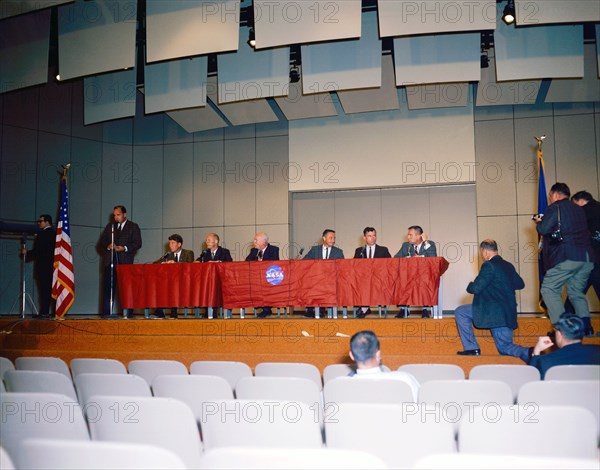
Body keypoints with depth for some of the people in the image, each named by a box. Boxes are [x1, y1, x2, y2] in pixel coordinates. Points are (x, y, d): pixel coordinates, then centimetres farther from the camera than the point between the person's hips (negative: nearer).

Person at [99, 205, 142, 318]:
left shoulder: (133, 227, 8)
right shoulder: (110, 226, 18)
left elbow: (138, 243, 0)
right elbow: (101, 242, 15)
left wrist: (125, 248, -15)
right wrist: (108, 246, -6)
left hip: (125, 261, -3)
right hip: (110, 261, 3)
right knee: (108, 286, -1)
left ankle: (126, 313, -1)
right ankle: (106, 312, 2)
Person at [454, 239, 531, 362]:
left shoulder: (489, 265, -13)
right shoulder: (508, 266, 12)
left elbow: (476, 288, -17)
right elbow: (520, 284, 23)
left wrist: (470, 286, 5)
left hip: (493, 311, -8)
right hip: (508, 313, 8)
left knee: (460, 312, 6)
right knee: (505, 348, 15)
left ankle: (472, 348, 4)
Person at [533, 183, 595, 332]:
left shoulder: (555, 207, -2)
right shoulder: (579, 209, 21)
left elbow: (543, 230, -10)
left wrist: (538, 222, 11)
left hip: (567, 257, -7)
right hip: (586, 258, 7)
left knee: (548, 289, -1)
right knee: (576, 292, 18)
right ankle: (586, 326, 6)